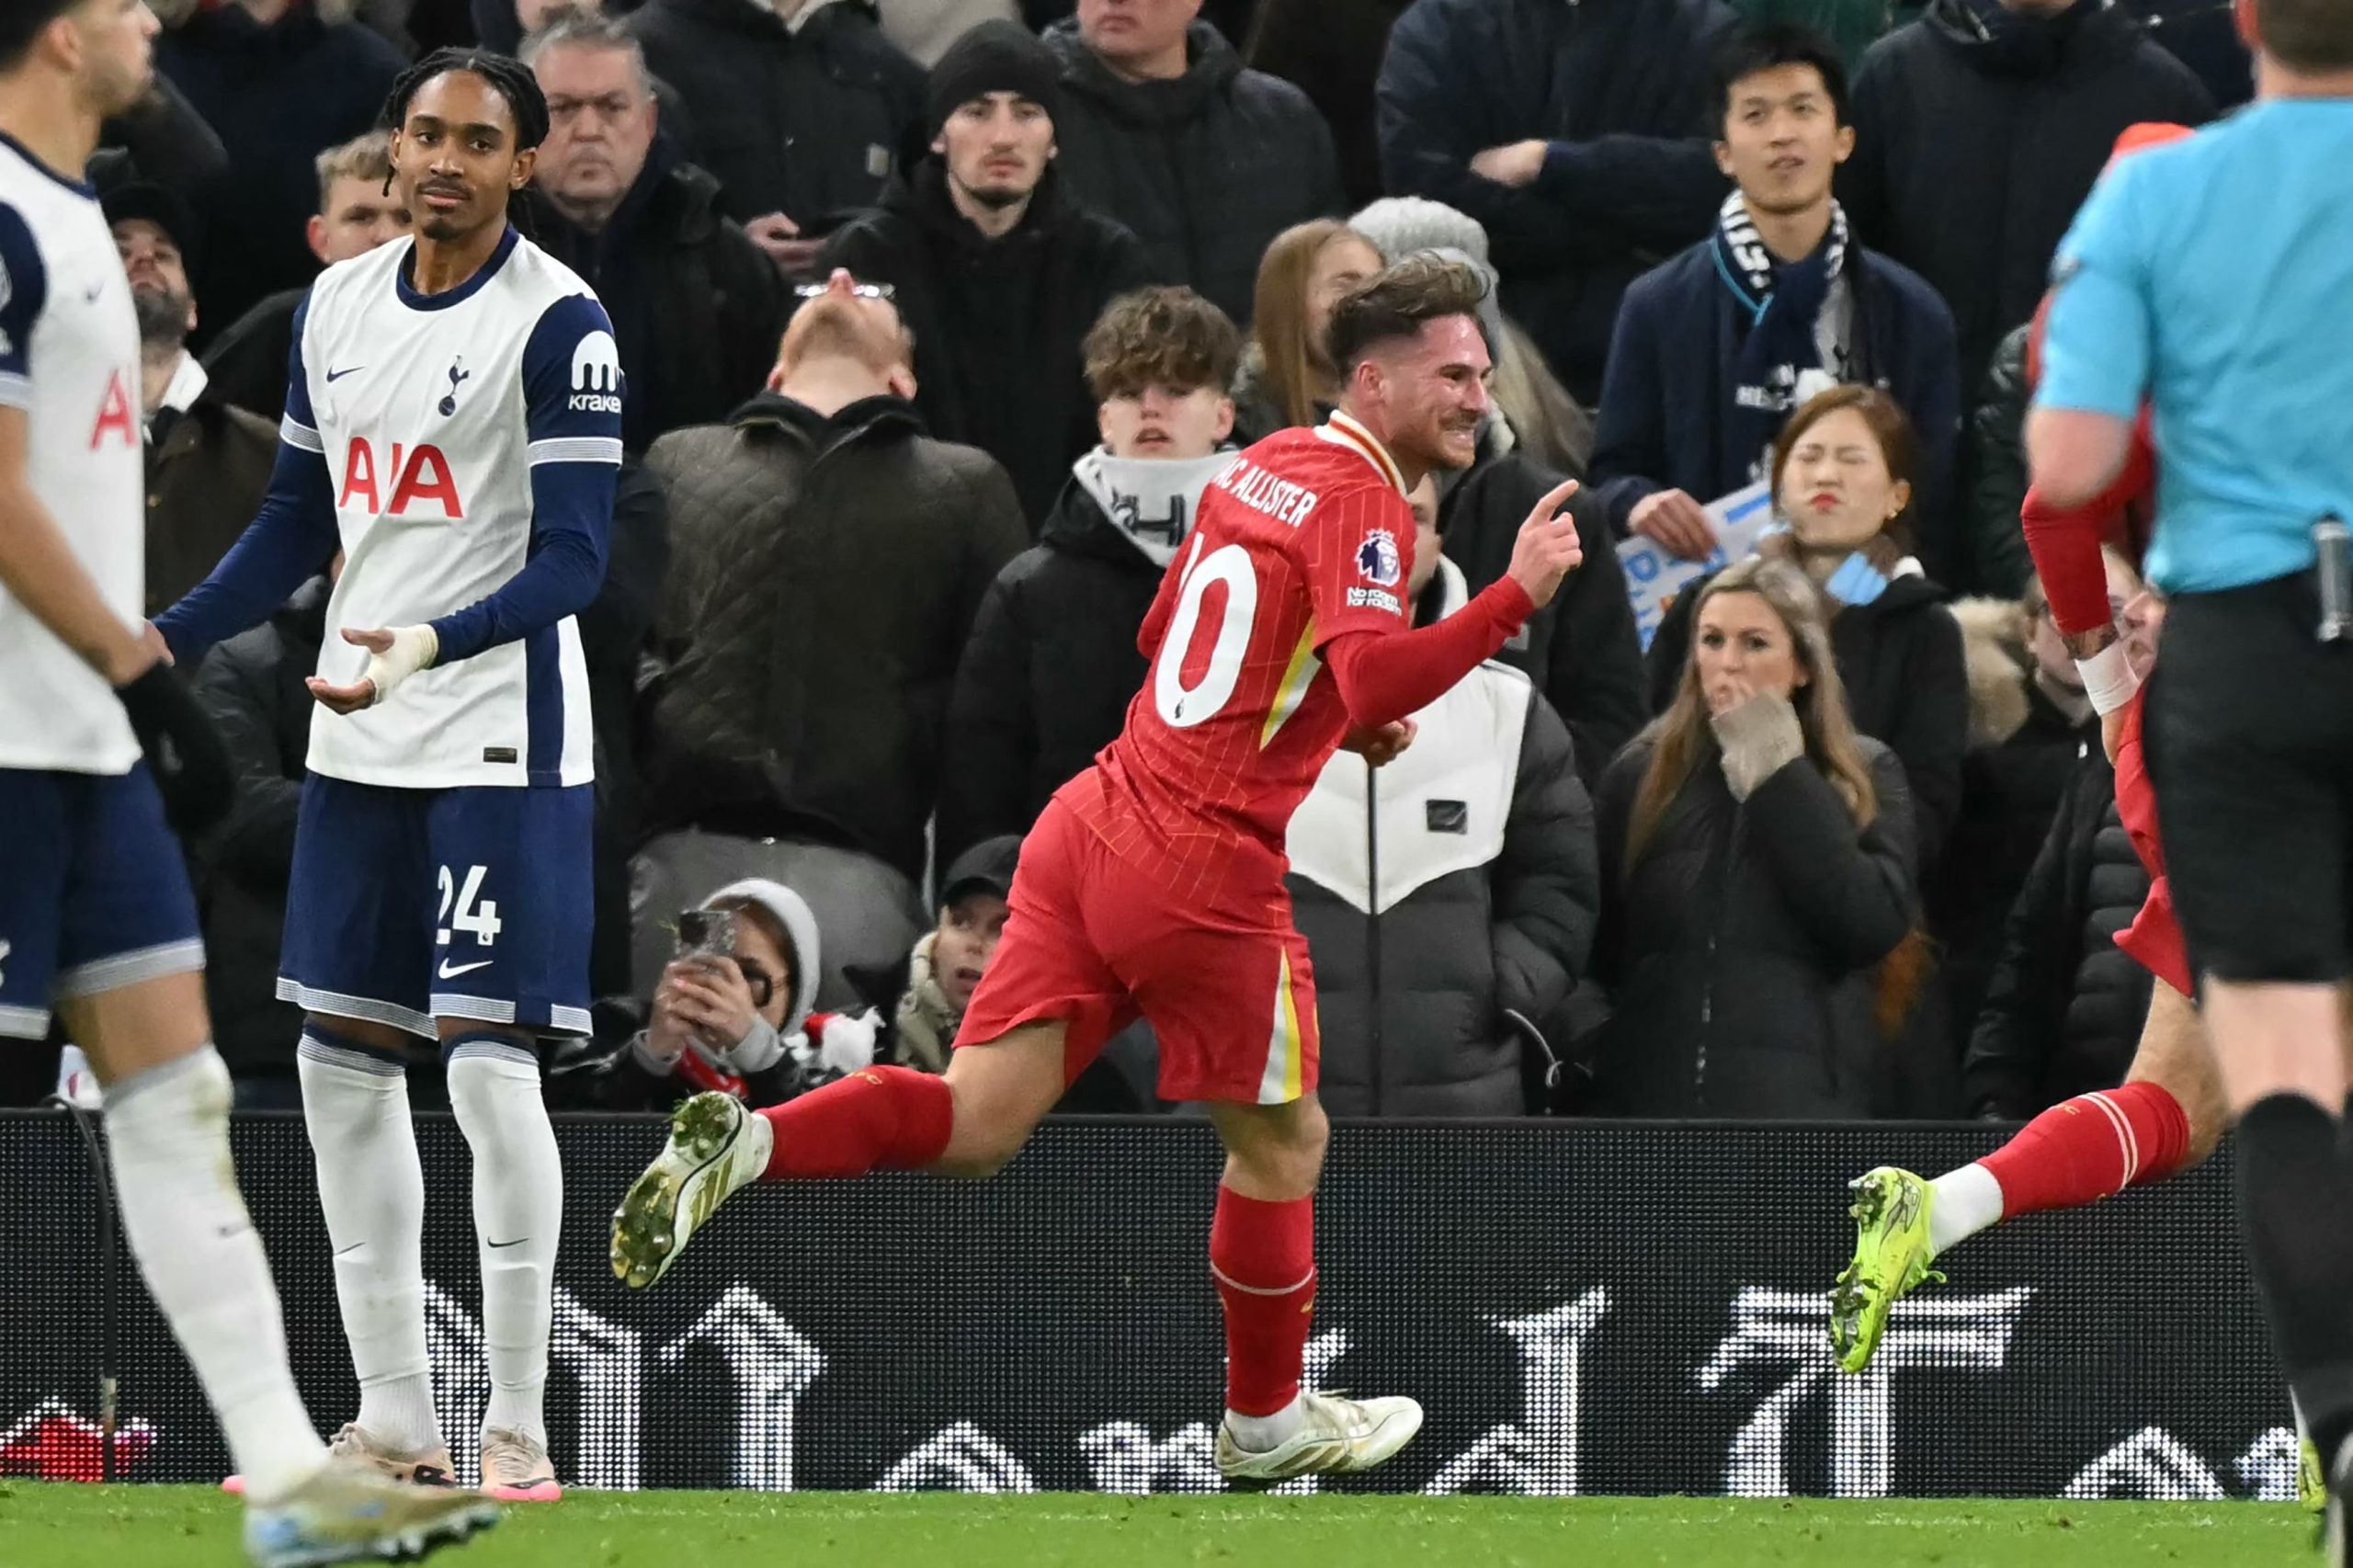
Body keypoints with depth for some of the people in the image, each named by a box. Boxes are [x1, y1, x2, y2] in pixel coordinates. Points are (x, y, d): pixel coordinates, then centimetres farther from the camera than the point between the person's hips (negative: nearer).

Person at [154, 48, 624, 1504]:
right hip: (357, 743, 7)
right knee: (342, 1061, 8)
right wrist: (158, 642, 10)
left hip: (500, 743, -7)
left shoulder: (558, 322, -11)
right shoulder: (338, 305, 10)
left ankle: (518, 1430, -4)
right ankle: (394, 1416, 16)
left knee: (491, 1066, -11)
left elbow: (574, 560, -17)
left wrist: (429, 645, -31)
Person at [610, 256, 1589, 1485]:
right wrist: (1515, 597, -27)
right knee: (1279, 1142, 14)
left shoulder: (1265, 467, 14)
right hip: (1204, 871, -7)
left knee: (979, 1122, 3)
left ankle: (743, 1145, -19)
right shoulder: (1361, 503, -12)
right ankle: (1266, 1423, 30)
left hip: (1096, 819, 7)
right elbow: (1376, 681, -27)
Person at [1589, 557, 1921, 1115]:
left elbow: (1876, 925, -9)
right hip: (1654, 1093, 2)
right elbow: (1600, 947, 11)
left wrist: (1780, 777, -6)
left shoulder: (1865, 777, 8)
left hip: (1801, 1099, -2)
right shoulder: (1641, 774, 12)